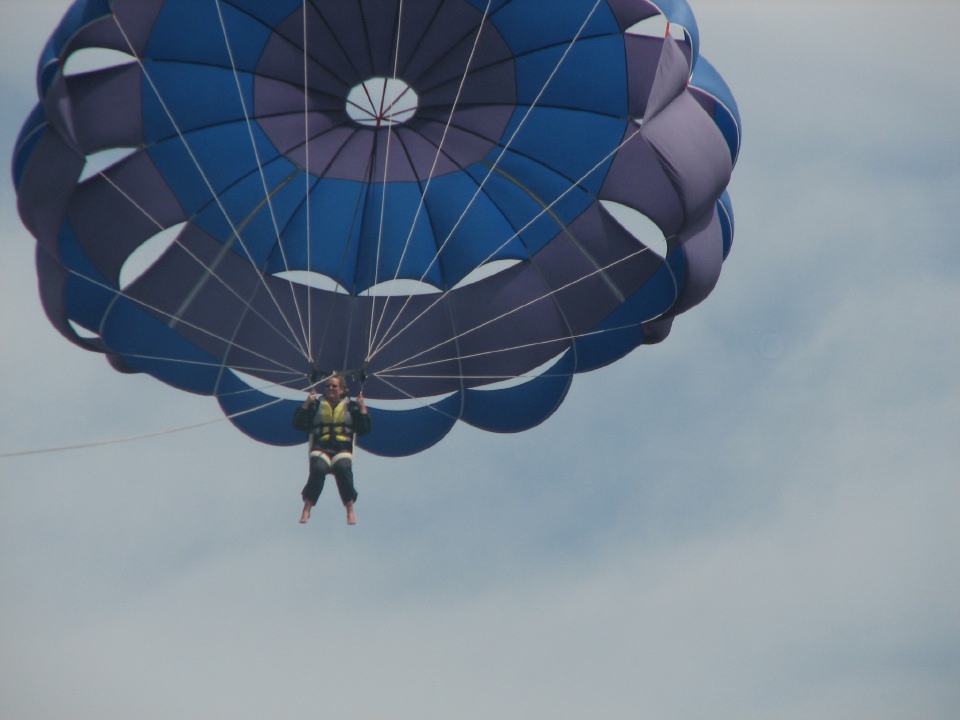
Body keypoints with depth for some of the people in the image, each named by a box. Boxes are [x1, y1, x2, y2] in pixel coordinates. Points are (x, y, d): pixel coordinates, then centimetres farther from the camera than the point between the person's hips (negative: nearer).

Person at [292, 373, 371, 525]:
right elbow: (299, 425, 3)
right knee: (318, 469, -32)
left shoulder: (351, 406, 14)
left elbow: (365, 429, 6)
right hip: (320, 448, 0)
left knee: (343, 469, -33)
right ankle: (306, 509, -19)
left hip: (343, 449, 0)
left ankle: (350, 511, -22)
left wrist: (362, 408, -2)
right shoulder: (316, 405, 13)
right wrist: (306, 404, -4)